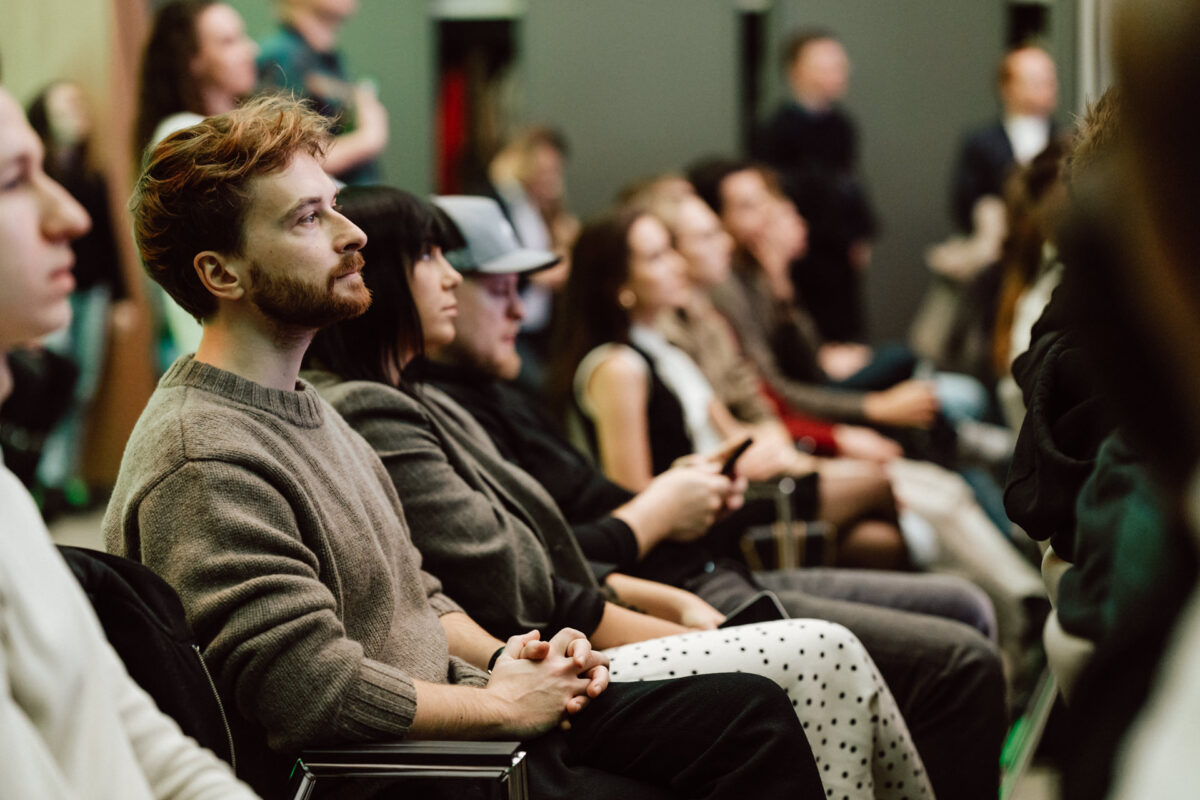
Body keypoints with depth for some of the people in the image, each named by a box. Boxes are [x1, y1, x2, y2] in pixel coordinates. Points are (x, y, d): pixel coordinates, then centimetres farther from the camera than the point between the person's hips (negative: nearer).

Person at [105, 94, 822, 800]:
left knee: (755, 713, 0)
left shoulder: (304, 407, 16)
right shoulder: (201, 463, -19)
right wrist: (501, 704, -14)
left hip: (446, 714, 10)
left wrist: (502, 657, 3)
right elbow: (317, 688, -26)